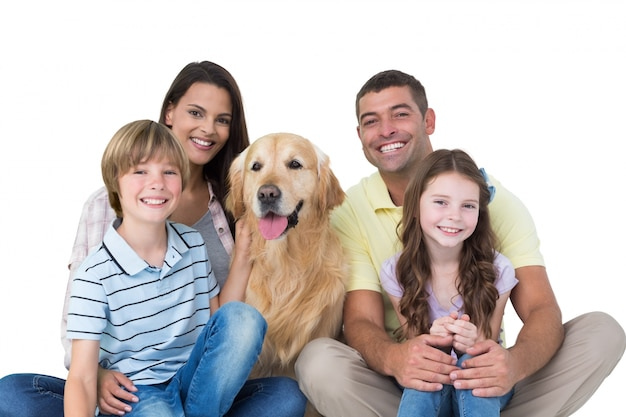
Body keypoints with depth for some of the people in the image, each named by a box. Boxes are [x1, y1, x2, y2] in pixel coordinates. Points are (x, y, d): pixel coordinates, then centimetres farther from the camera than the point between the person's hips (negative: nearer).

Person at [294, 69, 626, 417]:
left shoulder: (491, 196, -6)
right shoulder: (349, 212, -5)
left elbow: (541, 309, -13)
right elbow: (360, 321, -13)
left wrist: (514, 362, -38)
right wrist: (393, 357, -39)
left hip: (482, 379, 1)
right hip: (398, 385, 0)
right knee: (317, 361, -31)